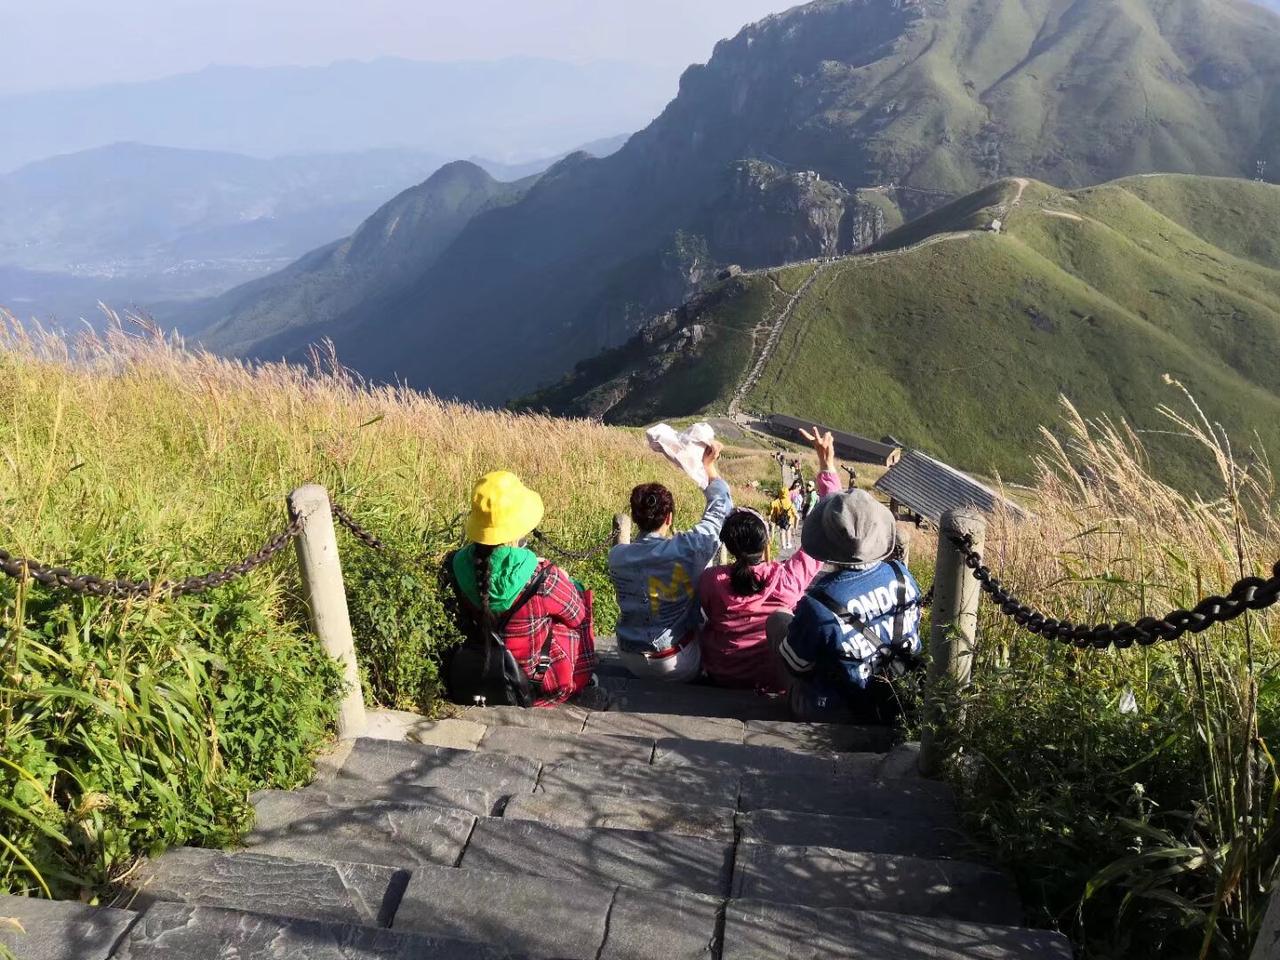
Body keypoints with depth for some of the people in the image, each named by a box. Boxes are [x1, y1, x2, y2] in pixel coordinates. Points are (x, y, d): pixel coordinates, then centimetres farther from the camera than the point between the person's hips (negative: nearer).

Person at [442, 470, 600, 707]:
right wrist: (564, 581, 7)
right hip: (536, 681, -4)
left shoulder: (456, 566, -20)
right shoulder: (542, 578, -33)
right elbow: (578, 615, -13)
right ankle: (583, 684, 38)